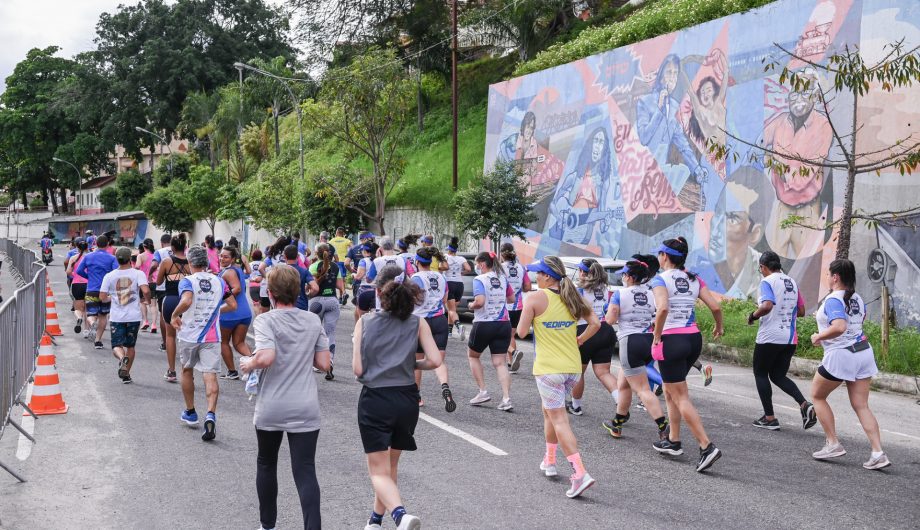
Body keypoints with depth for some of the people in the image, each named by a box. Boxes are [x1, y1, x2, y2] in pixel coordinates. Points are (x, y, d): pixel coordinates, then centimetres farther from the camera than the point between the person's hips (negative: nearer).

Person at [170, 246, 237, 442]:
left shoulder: (187, 281, -9)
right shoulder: (219, 282, 4)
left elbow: (186, 301, -28)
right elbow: (232, 305, 8)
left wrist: (174, 315, -12)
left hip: (188, 335, -1)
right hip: (211, 337, 2)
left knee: (187, 371, 21)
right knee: (210, 375, -4)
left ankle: (190, 413, 31)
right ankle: (211, 414, -24)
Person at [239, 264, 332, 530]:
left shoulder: (266, 320, -10)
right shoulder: (313, 321, 3)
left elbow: (266, 357, -25)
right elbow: (324, 363, 4)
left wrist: (248, 364, -6)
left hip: (270, 409, -2)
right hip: (305, 409, 2)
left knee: (266, 465, 20)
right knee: (305, 472, -1)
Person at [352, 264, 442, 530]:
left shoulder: (365, 322, -3)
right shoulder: (417, 323, -1)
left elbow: (358, 369, -7)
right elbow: (435, 361, -9)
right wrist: (413, 364, 10)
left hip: (374, 401, -2)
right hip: (407, 400, 3)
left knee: (379, 471, 1)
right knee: (390, 463, 22)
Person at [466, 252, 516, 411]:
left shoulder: (479, 280, -11)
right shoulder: (502, 278, 7)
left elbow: (479, 301, -23)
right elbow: (511, 298, 17)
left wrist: (471, 305, -3)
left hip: (484, 324, -5)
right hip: (503, 324, 5)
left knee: (473, 355, 19)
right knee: (500, 363, 4)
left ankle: (483, 392, 12)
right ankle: (506, 399, -9)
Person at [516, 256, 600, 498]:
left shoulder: (535, 298, -9)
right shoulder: (572, 297, 7)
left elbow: (521, 332, -8)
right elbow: (595, 324, 4)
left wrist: (525, 310, 9)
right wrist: (579, 340, 14)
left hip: (548, 369, -6)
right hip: (573, 367, 6)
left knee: (559, 420, -7)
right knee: (550, 411, 26)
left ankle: (580, 473, -18)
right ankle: (549, 461, 35)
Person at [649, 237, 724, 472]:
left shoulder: (660, 279, -8)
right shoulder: (694, 279, 10)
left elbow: (663, 308, -26)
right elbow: (716, 307, 4)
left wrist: (657, 336, -15)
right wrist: (719, 327, 23)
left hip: (672, 341, -7)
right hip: (694, 339, 7)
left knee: (681, 398, -3)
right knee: (671, 392, 22)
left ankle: (707, 446, -12)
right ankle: (673, 441, 26)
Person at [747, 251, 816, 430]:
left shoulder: (767, 282, -10)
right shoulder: (792, 282, 11)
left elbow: (767, 306, -26)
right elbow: (801, 312, 14)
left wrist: (753, 316, -10)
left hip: (769, 337, -7)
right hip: (790, 338, 7)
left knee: (761, 374, 10)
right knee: (779, 376, 16)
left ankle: (769, 418, 8)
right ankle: (805, 405, -6)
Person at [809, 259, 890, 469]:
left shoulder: (833, 300, -16)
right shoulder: (857, 299, 10)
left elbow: (839, 327, -32)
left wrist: (818, 336, -17)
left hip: (841, 355, -8)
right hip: (863, 351, 8)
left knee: (817, 396, 13)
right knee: (861, 405, 7)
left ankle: (833, 444, 11)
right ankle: (878, 453, -2)